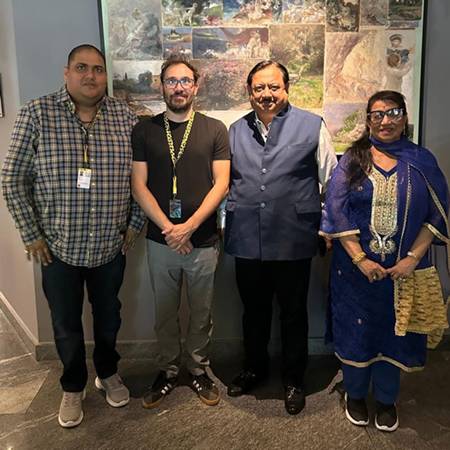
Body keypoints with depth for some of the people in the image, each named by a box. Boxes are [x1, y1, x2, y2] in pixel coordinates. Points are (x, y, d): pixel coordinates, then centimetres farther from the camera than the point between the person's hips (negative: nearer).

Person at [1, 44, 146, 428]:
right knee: (66, 324, 15)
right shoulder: (37, 114, -8)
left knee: (108, 317, 19)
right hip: (58, 247, -1)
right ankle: (73, 387, 38)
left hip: (111, 246, 2)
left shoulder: (124, 116, -2)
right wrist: (31, 234, -6)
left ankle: (108, 372, 45)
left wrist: (135, 223, 2)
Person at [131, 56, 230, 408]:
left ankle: (199, 370, 33)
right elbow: (139, 185, -2)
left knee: (202, 313, 13)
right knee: (165, 313, 14)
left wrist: (188, 227, -15)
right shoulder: (145, 131, 3)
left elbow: (221, 184, -6)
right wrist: (168, 229, -12)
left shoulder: (214, 129, 0)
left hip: (203, 241, -1)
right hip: (160, 241, 1)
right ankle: (168, 371, 33)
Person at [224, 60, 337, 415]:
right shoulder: (236, 130, 10)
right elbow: (227, 181, 17)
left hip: (293, 241, -3)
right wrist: (231, 220, 14)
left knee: (293, 313, 11)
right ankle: (255, 368, 40)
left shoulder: (313, 126, -1)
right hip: (247, 240, 3)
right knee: (254, 310, 18)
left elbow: (331, 182, 2)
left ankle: (294, 380, 31)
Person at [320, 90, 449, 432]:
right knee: (356, 329, 10)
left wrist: (413, 258, -11)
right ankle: (355, 395, 32)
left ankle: (387, 400, 33)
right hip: (356, 267, -1)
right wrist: (359, 259, -13)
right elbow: (336, 212, -5)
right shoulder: (352, 159, 0)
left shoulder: (422, 161, 2)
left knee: (395, 331, 12)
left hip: (405, 270, 1)